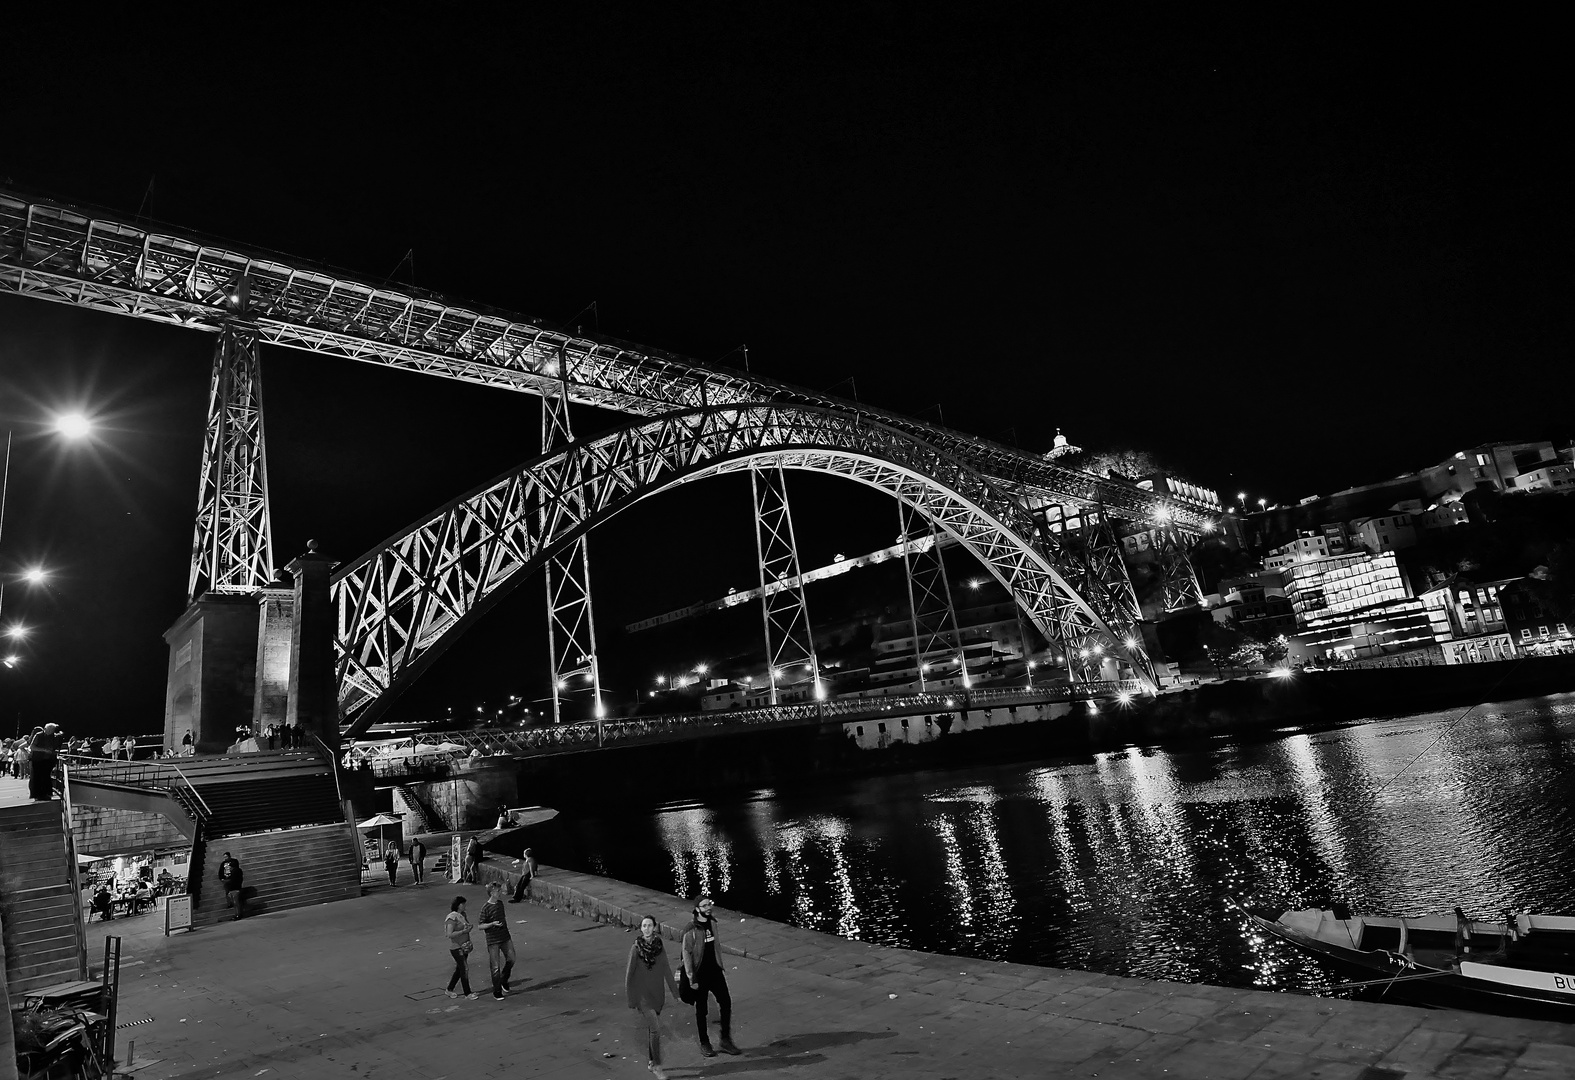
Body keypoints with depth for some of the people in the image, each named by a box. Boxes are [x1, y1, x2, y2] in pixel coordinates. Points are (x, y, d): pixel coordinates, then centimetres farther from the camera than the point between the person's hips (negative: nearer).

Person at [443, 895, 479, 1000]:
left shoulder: (463, 914, 8)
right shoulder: (452, 917, -19)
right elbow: (450, 934, -24)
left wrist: (469, 941, 14)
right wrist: (464, 931, -24)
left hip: (464, 946, 8)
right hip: (456, 947, -8)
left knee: (459, 969, 15)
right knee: (465, 968, -6)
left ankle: (449, 990, 30)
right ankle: (467, 993, 3)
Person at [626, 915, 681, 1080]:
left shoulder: (660, 946, -4)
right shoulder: (636, 948, -14)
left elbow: (667, 970, 3)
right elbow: (629, 972, -7)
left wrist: (675, 992, 7)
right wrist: (630, 998, -4)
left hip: (657, 993, 4)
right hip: (642, 993, -4)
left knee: (651, 1028, 17)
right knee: (655, 1028, -11)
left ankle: (651, 1061, 34)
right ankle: (657, 1066, 3)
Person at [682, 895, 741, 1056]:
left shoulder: (712, 923, 2)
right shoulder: (691, 930, -17)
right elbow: (686, 954, -14)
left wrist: (721, 968, 14)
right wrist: (692, 978, -15)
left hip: (715, 971, 5)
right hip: (700, 974, -5)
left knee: (726, 1002, 2)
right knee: (701, 1009, 8)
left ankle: (726, 1041, 15)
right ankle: (704, 1044, 23)